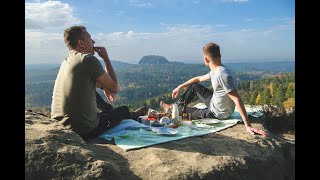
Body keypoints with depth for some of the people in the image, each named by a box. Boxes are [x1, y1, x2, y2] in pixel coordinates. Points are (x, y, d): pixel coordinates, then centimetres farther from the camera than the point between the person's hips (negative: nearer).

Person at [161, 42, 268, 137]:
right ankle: (176, 107, 26)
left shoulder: (223, 75, -35)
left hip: (217, 114, -8)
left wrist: (248, 126, -40)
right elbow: (199, 79, 12)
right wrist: (180, 87, 13)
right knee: (194, 87, 15)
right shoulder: (215, 71, -6)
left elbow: (237, 100, -38)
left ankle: (178, 110, 42)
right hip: (215, 103, 8)